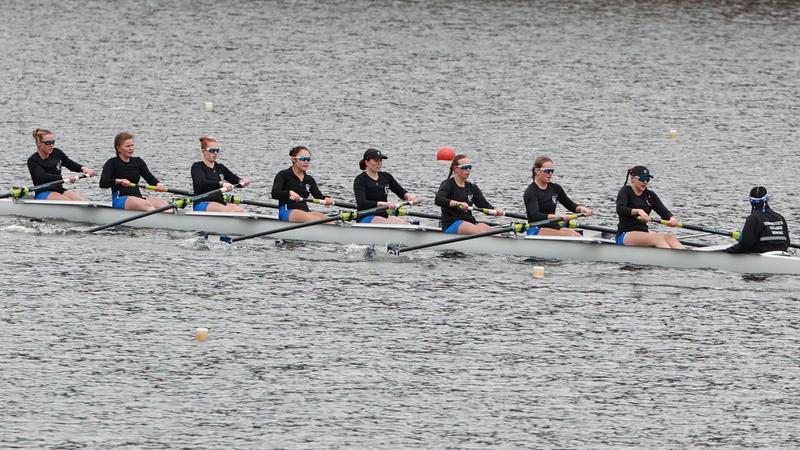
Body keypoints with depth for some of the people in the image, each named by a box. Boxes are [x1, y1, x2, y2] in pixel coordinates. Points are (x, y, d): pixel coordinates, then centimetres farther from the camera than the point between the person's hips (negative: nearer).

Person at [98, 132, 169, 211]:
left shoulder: (138, 162, 18)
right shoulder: (112, 163, 2)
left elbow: (149, 177, 5)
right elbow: (102, 183, -12)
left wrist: (158, 184, -19)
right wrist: (118, 181, -31)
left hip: (138, 197, 5)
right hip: (120, 199, -5)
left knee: (163, 203, -24)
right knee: (147, 204, -34)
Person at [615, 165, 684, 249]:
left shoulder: (650, 195, 15)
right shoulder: (625, 191, 0)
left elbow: (664, 211, 5)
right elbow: (620, 210, -19)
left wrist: (672, 218, -20)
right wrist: (638, 211, -36)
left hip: (644, 232, 5)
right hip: (625, 235, -5)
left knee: (669, 237, -23)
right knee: (658, 238, -31)